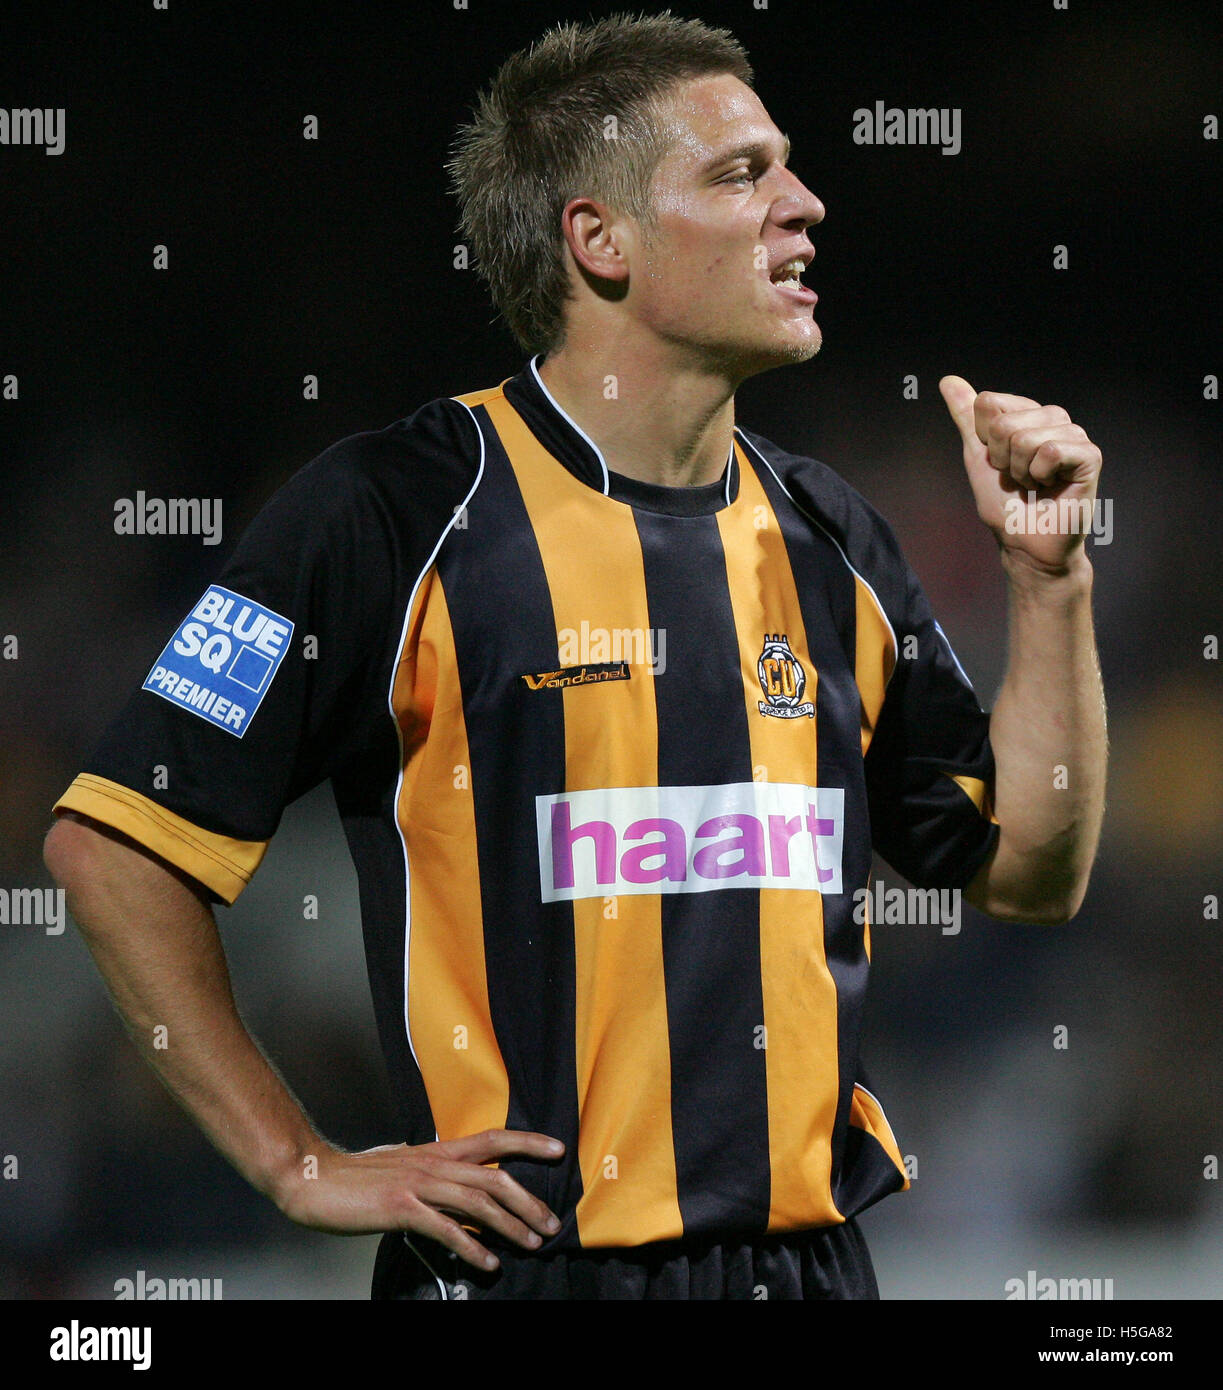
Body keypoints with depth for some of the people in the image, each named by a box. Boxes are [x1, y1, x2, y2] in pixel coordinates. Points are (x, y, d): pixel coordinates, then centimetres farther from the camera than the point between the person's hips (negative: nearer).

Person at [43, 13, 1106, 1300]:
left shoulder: (823, 537, 10)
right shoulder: (399, 513, -8)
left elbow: (1031, 871, 14)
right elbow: (113, 843, -9)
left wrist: (1047, 574, 3)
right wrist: (301, 1169, -8)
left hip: (811, 1256, 6)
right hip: (526, 1260, -5)